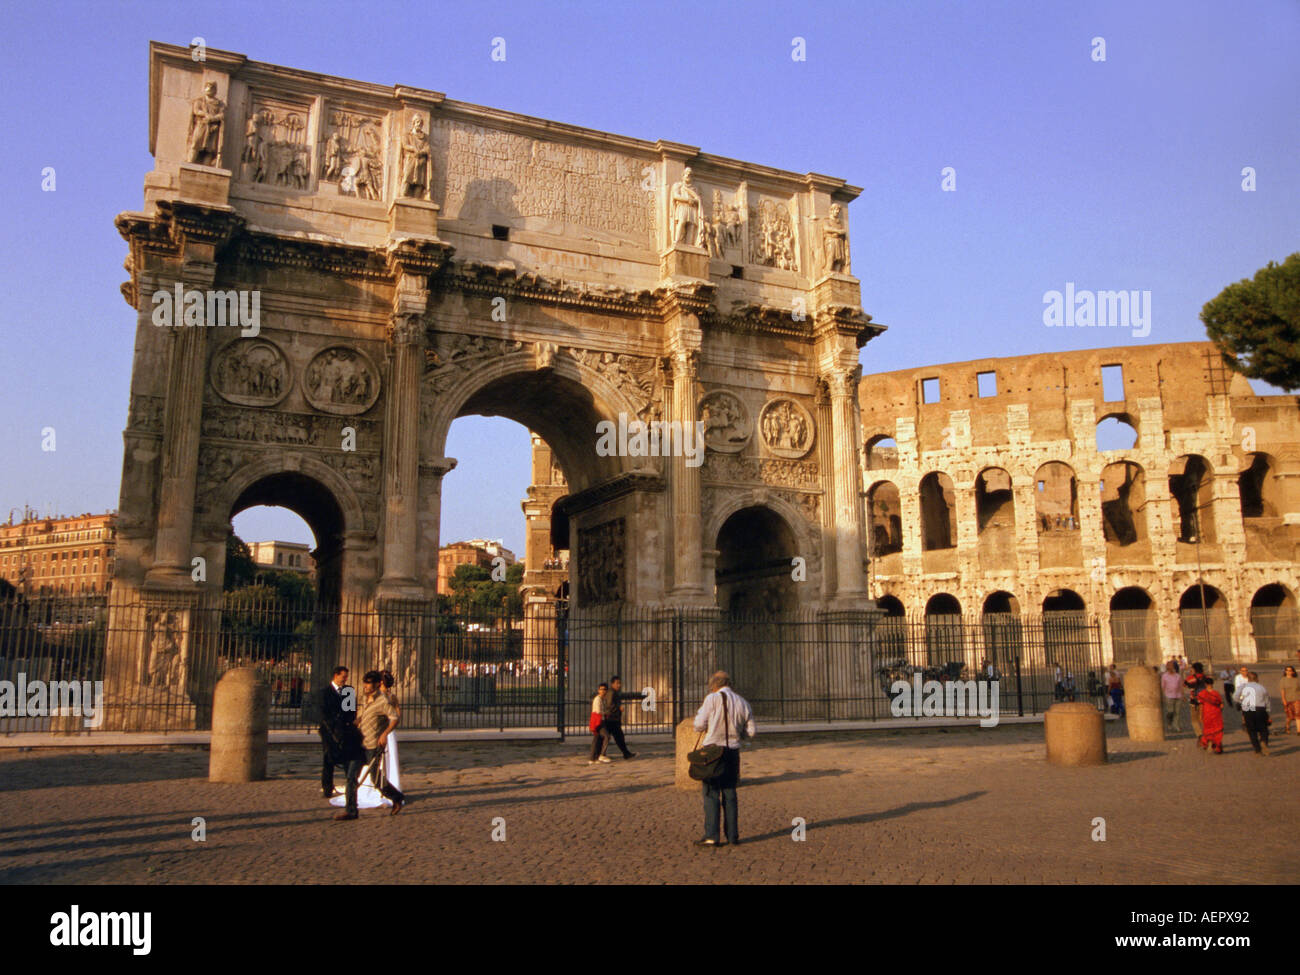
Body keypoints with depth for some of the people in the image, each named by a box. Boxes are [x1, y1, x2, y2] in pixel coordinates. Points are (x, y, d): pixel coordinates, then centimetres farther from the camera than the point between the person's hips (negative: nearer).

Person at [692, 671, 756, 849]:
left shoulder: (712, 699, -8)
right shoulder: (743, 703, 7)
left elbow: (699, 725, -10)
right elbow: (751, 732, 7)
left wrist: (699, 712, 9)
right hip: (733, 751, 4)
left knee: (711, 794, 0)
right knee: (730, 794, 11)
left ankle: (711, 836, -3)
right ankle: (733, 836, 12)